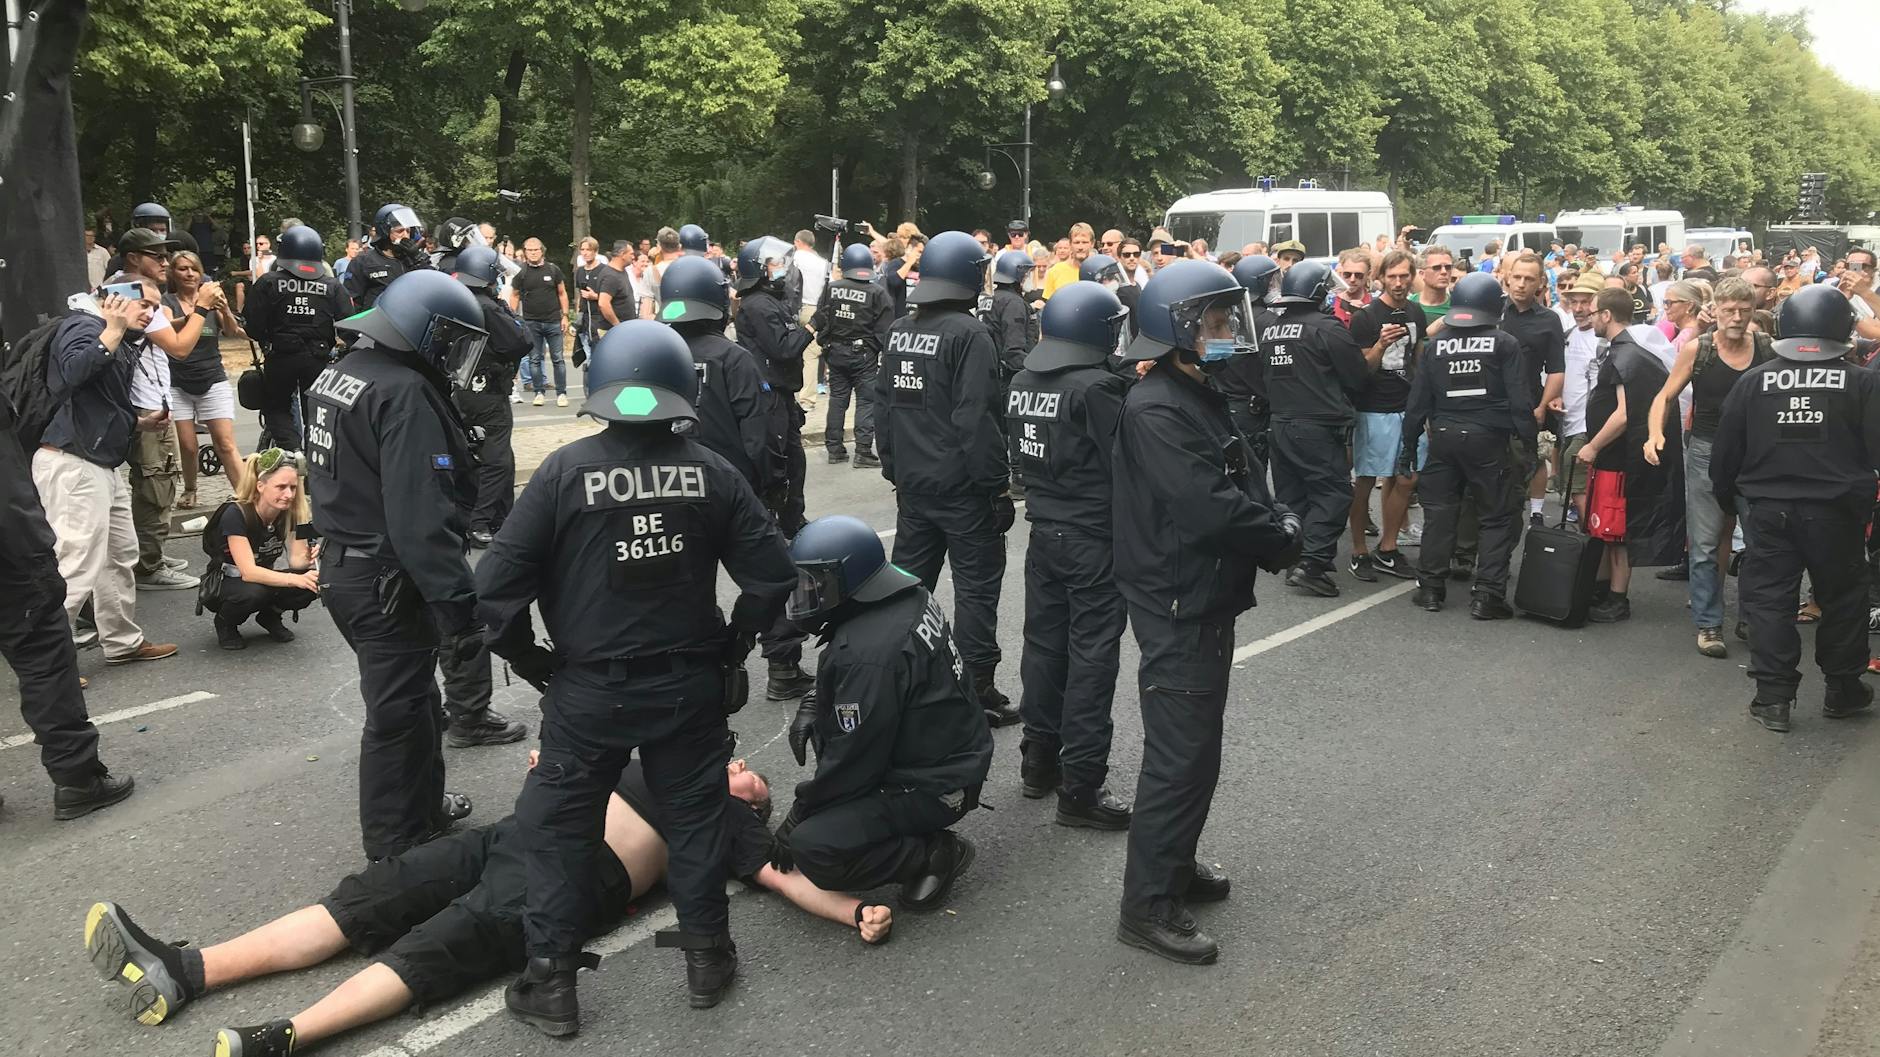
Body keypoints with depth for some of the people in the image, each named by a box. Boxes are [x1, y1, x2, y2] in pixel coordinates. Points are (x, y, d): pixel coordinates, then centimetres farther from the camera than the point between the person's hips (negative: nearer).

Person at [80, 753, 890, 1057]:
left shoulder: (735, 823, 16)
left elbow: (782, 875, 2)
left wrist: (858, 911, -10)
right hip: (528, 832, 6)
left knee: (439, 947, -26)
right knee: (371, 898, -8)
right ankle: (183, 973, -14)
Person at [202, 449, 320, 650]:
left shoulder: (291, 512, -11)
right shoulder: (236, 514, -28)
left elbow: (296, 559, -15)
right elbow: (248, 572, -36)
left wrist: (307, 558, -40)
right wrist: (296, 579, -48)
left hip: (263, 579, 5)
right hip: (221, 585, -5)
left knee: (314, 583, -24)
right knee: (253, 592, -39)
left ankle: (271, 615, 6)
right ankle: (225, 623, -4)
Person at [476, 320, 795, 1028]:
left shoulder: (565, 471, -12)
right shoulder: (711, 472, -7)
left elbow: (496, 584, -12)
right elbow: (771, 575, -5)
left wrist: (531, 661, 2)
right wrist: (731, 649, 9)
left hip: (591, 688, -2)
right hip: (690, 683, 2)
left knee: (557, 825, 13)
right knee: (697, 813, 18)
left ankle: (551, 982, 20)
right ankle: (707, 955, 30)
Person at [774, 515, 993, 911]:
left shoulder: (868, 653, -30)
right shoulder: (909, 598, -1)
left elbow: (852, 761, -22)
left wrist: (797, 815, -7)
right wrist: (815, 703, 4)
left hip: (935, 787, -10)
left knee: (812, 849, -18)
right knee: (819, 719, 17)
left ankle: (936, 853, -5)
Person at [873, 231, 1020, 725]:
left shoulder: (899, 332, 7)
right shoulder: (969, 333, -15)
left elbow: (883, 405, 13)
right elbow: (976, 418, -20)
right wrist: (998, 485, -14)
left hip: (912, 482, 7)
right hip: (962, 485, -7)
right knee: (977, 586, 2)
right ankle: (979, 693, 6)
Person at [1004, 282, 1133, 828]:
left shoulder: (1022, 383, 4)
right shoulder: (1096, 387, -19)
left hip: (1044, 532, 8)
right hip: (1094, 538, -7)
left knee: (1044, 641, 16)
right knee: (1091, 656, -2)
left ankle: (1039, 759, 27)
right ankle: (1080, 787, 2)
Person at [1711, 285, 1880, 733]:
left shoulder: (1753, 381, -2)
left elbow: (1725, 452, 3)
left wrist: (1726, 496, 17)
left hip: (1769, 511, 1)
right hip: (1836, 512, 0)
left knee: (1768, 598, 6)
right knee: (1842, 599, 15)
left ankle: (1773, 698, 4)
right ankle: (1842, 689, 27)